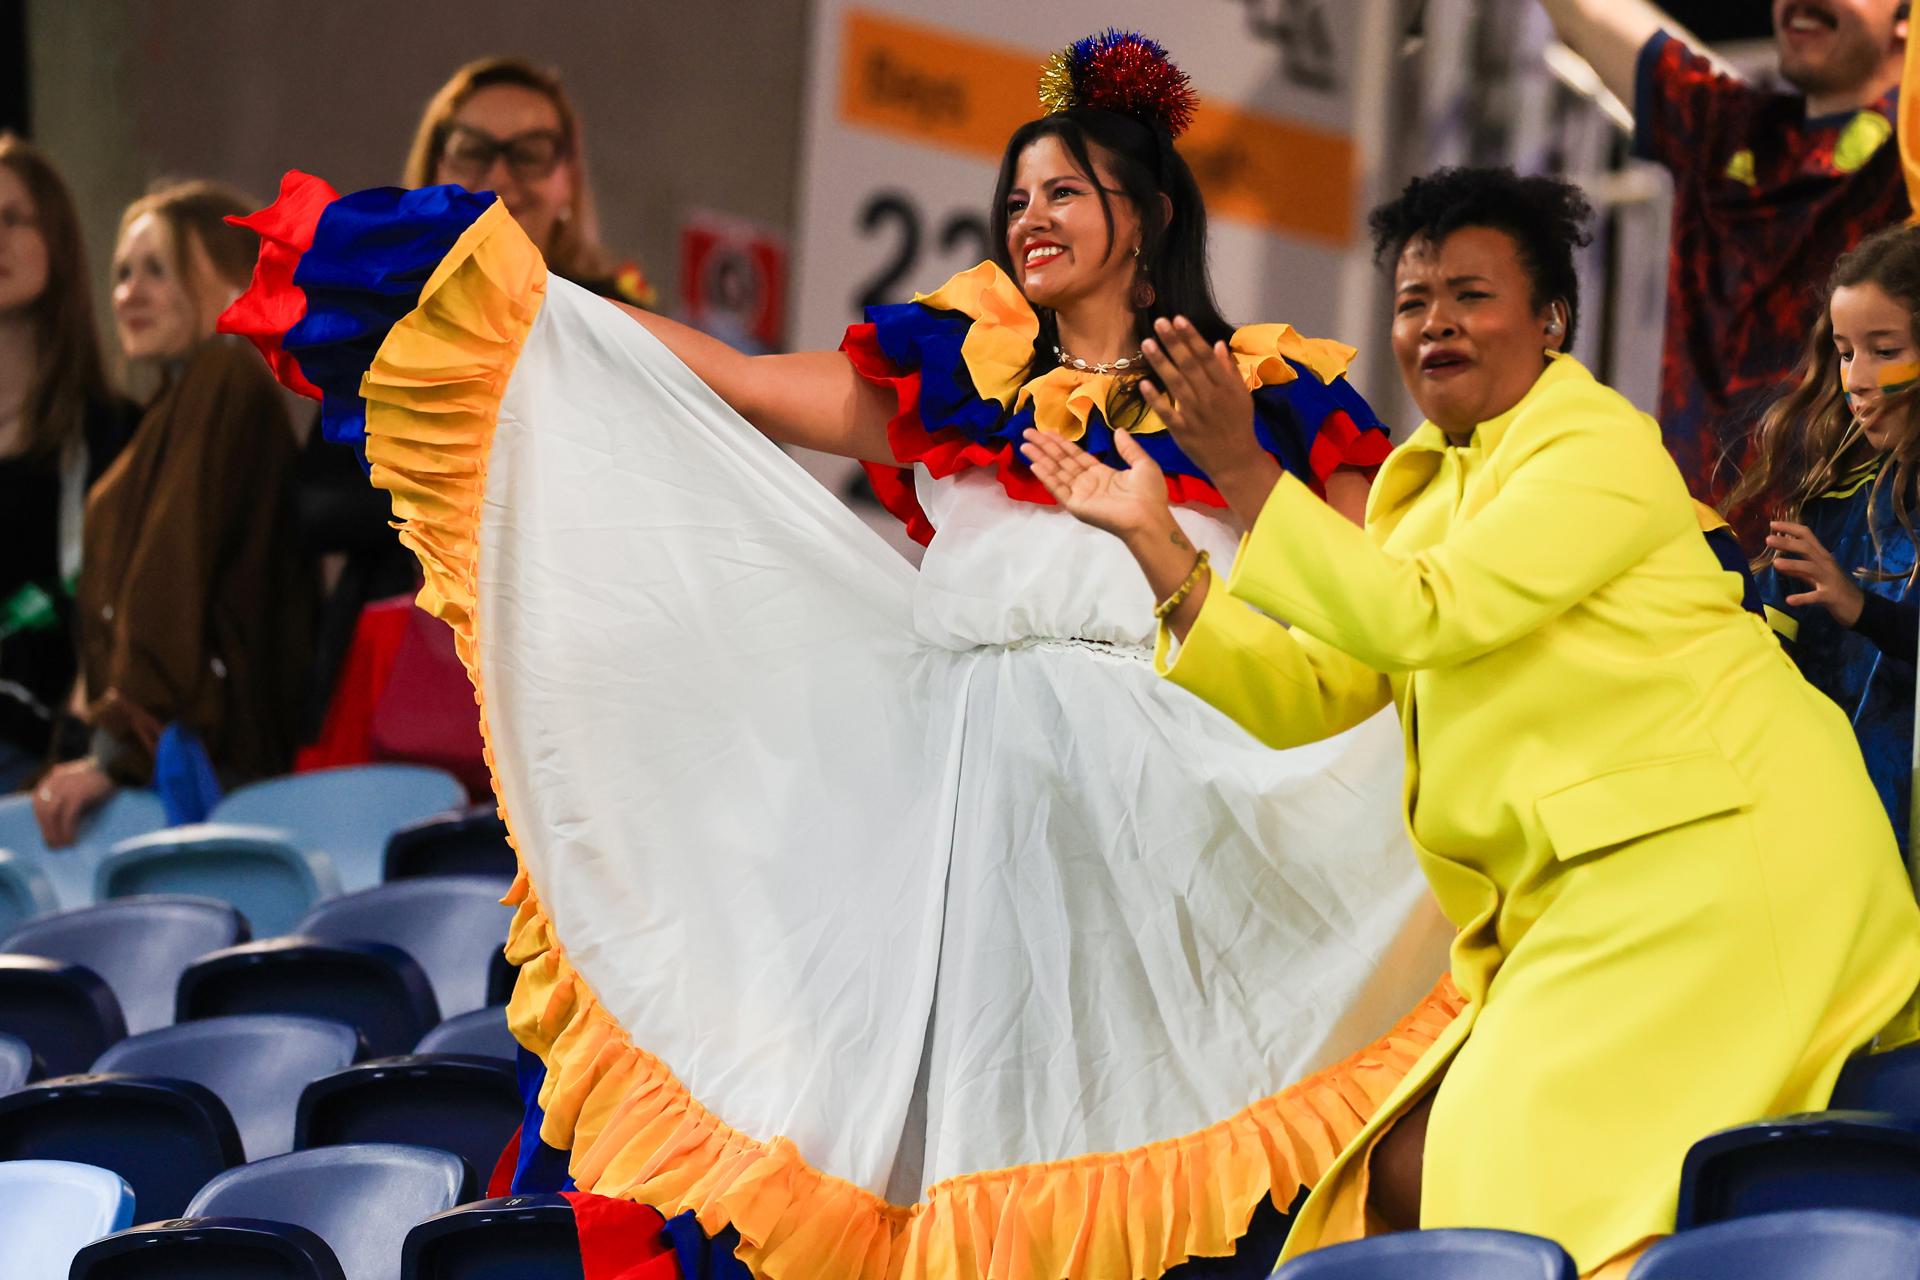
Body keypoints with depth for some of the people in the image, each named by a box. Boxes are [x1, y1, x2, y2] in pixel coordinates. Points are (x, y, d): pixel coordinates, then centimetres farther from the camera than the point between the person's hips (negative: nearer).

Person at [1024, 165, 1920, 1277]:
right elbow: (1309, 692, 12)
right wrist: (1156, 543, 4)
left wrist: (1239, 466, -19)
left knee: (1527, 1162, -18)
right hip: (1582, 884, 9)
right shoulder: (1425, 485, 16)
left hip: (1710, 854, -9)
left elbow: (1420, 617, -20)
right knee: (1413, 1178, 2)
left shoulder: (1598, 446, -9)